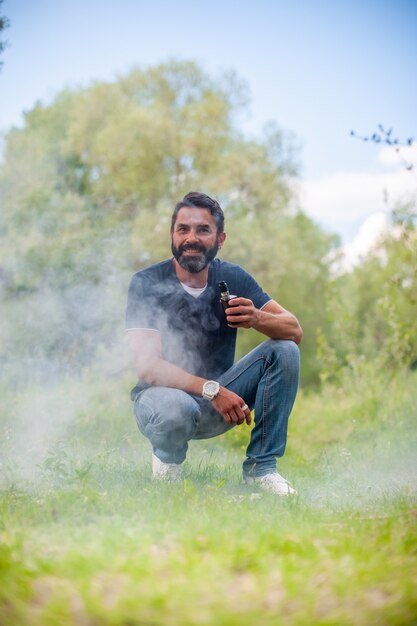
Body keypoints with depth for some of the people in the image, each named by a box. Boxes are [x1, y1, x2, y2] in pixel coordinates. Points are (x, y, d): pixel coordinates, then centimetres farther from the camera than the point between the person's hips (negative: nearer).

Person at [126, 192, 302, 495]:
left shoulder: (232, 278, -3)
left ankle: (261, 468, -8)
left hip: (220, 400, 4)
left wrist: (257, 318, -34)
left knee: (284, 351, -15)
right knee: (178, 409, -40)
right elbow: (147, 366, -23)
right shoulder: (147, 283, -14)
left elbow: (295, 330, -11)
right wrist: (211, 390, -34)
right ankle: (166, 460, -2)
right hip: (162, 392, -4)